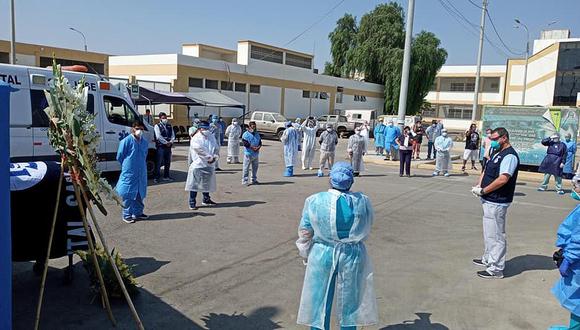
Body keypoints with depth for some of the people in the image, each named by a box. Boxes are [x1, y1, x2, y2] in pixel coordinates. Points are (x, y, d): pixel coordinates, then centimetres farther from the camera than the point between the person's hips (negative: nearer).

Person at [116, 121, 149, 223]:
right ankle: (127, 215, 9)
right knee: (128, 194, 0)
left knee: (140, 194, 13)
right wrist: (126, 165, 6)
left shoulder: (145, 142, 7)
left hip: (141, 173, 6)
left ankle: (138, 213, 26)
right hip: (129, 173, -6)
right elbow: (119, 157, -4)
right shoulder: (126, 141, -12)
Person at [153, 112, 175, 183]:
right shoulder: (157, 126, 0)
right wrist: (166, 142, -14)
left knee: (168, 162, 10)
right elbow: (158, 136, -11)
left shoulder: (169, 126, 16)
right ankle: (156, 177, 0)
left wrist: (170, 142, -8)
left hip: (169, 146, 6)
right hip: (161, 146, -6)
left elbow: (173, 135, 10)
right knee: (159, 162, -6)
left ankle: (166, 176, 20)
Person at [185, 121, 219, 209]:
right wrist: (209, 157, -21)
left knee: (207, 183, 18)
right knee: (195, 184, -3)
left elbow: (216, 148, 6)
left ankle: (206, 200, 34)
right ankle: (192, 203, 4)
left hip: (209, 165, 6)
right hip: (198, 165, -6)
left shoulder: (211, 137, 11)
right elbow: (200, 150, -20)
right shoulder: (195, 139, -7)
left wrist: (214, 157, -13)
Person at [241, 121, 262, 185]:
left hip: (256, 154, 6)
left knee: (255, 167, 13)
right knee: (246, 167, -5)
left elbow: (260, 142, 14)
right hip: (248, 154, -6)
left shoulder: (257, 134, 16)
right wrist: (252, 147, -20)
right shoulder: (246, 134, -5)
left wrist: (258, 147, -7)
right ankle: (244, 180, 1)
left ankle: (254, 180, 23)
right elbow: (244, 143, -15)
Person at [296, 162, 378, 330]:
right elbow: (366, 230, 4)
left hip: (322, 255, -1)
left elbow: (305, 233, -4)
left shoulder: (314, 201, -13)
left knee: (319, 299, 16)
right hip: (353, 257, 1)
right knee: (350, 300, 18)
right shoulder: (363, 202, -11)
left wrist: (305, 253, 12)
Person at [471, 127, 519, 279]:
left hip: (497, 202, -10)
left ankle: (496, 269, 6)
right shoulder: (496, 153, 15)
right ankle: (488, 260, 36)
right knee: (489, 233, 21)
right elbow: (486, 171, 17)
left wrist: (482, 191, -18)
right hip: (489, 200, 10)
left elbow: (502, 179, -25)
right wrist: (479, 186, -1)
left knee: (495, 235, -3)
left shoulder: (509, 155, -17)